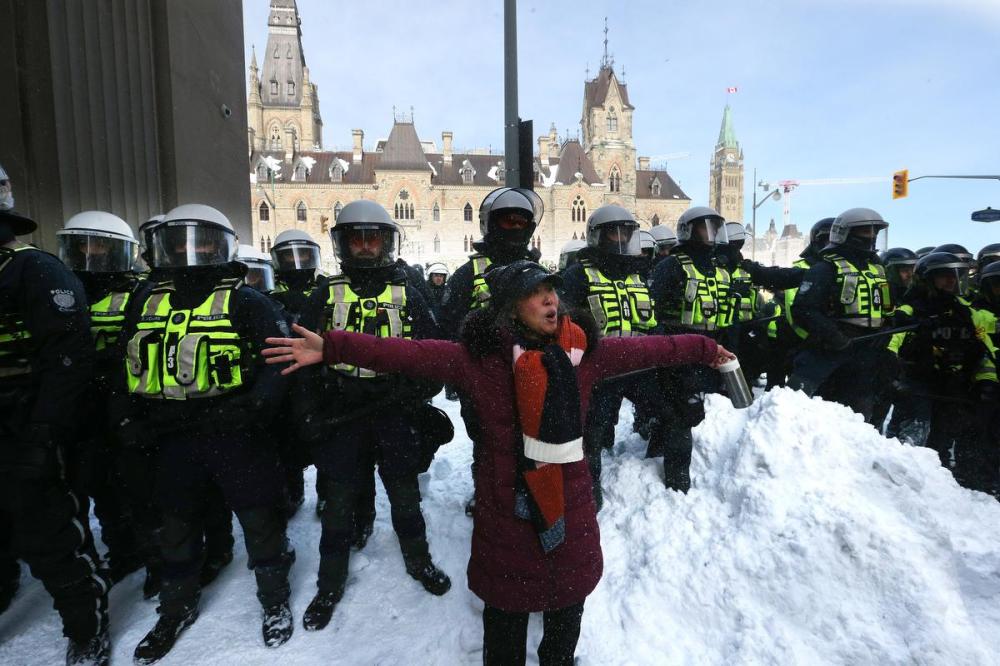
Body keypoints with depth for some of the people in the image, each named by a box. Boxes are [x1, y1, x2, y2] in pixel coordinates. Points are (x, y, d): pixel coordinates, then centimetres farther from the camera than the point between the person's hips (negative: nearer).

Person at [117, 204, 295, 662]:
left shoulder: (246, 303, -7)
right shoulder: (146, 306, 10)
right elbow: (128, 370, 18)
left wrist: (253, 405, -29)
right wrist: (128, 417, 4)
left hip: (236, 436, -5)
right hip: (171, 439, 5)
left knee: (259, 519, 7)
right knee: (177, 525, 21)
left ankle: (275, 601, 31)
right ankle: (177, 608, 45)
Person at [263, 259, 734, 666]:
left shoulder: (585, 351, -5)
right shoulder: (479, 356, -15)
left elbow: (643, 349, 6)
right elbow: (410, 354, -20)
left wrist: (703, 350, 16)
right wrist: (333, 348, -26)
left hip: (571, 507, 4)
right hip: (506, 511, -3)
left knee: (568, 607, 26)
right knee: (505, 612, 19)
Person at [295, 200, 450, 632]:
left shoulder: (407, 297, 4)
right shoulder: (326, 297, 3)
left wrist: (418, 392, -9)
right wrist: (312, 409, -3)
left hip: (394, 411, 1)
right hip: (341, 413, 0)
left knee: (405, 492, 14)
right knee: (339, 499, 9)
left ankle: (418, 562, 37)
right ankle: (331, 583, 30)